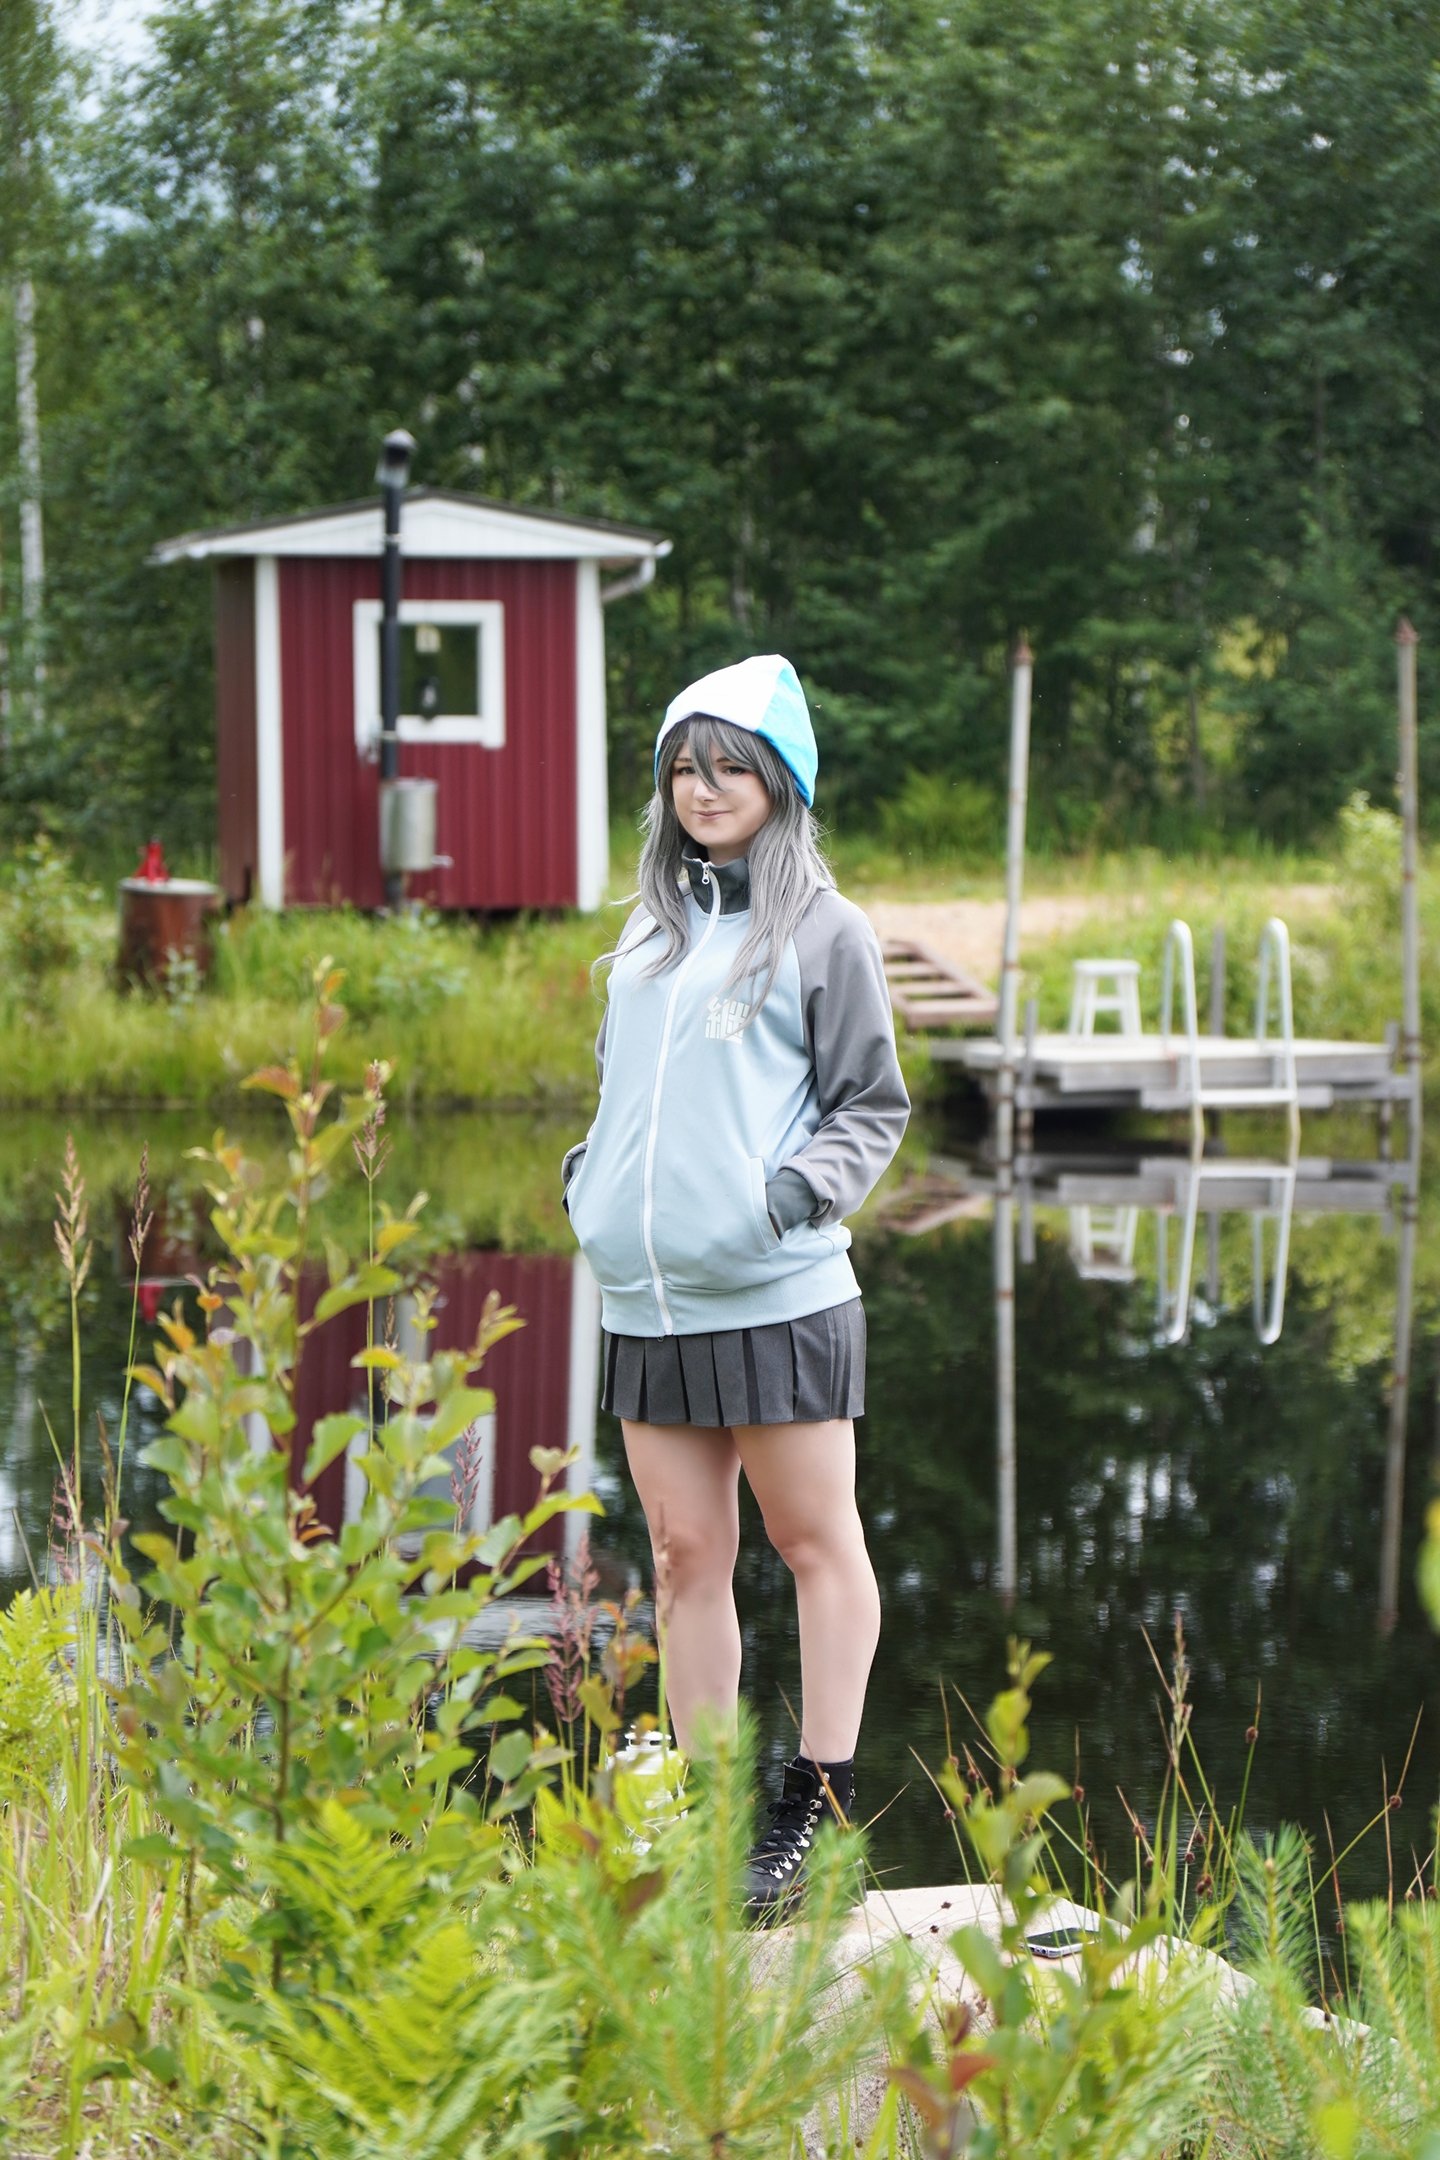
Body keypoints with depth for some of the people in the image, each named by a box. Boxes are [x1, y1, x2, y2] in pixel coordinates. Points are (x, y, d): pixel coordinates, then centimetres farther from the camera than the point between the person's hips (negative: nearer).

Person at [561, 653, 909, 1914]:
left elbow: (874, 1104, 1)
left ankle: (819, 1807, 4)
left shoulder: (821, 931, 0)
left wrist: (809, 1184, -15)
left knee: (816, 1542, 1)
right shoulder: (651, 931, 17)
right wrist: (590, 1174, 10)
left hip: (776, 1292, -6)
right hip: (645, 1298, 6)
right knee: (685, 1556, 8)